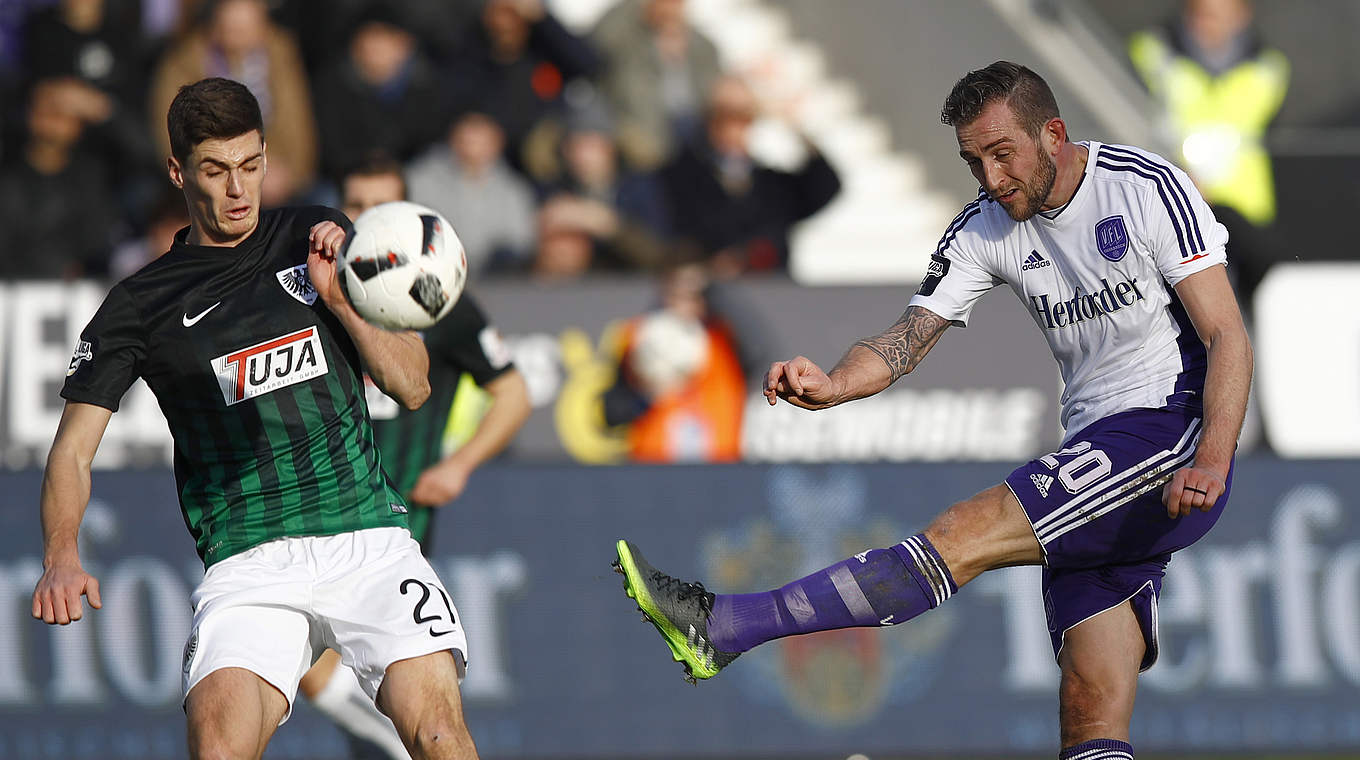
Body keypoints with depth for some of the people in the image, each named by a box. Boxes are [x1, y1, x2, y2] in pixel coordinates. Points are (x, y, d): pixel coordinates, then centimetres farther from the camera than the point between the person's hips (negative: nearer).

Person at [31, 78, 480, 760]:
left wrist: (339, 298, -3)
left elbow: (411, 385, 13)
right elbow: (73, 449, 4)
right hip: (248, 566, -1)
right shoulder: (140, 305, 8)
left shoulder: (320, 239, 13)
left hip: (370, 542, 1)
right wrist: (62, 557, -15)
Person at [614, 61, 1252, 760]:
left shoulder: (1146, 188, -8)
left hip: (1173, 432, -7)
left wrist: (1210, 461, -25)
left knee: (963, 537, -20)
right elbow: (912, 334, -1)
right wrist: (833, 384, -23)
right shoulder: (987, 229, 9)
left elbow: (1228, 338, -11)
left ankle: (722, 628, -25)